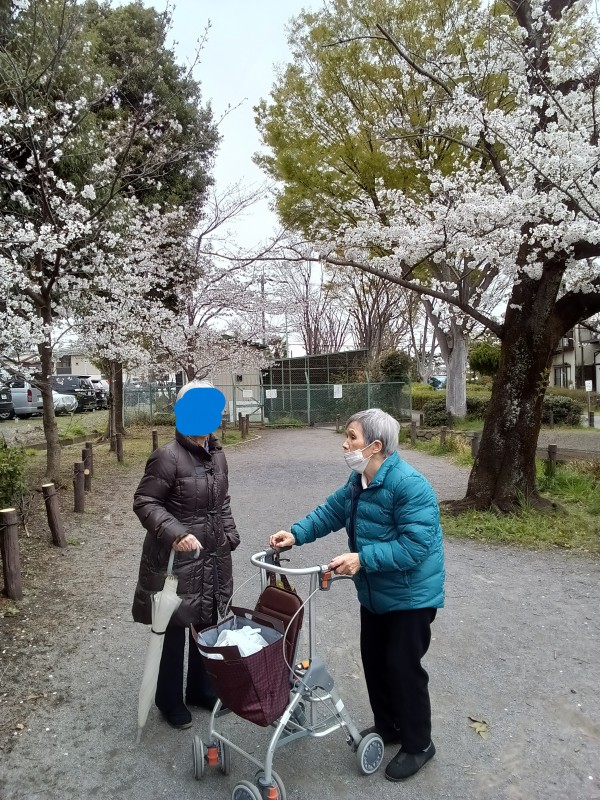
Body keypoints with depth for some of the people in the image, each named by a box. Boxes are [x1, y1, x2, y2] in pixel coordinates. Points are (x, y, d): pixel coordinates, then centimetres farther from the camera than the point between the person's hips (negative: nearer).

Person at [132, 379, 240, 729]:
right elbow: (144, 501, -16)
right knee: (173, 631, 10)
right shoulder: (168, 456, -19)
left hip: (213, 559, 7)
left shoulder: (217, 455, 5)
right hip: (176, 560, -7)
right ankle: (170, 701, 32)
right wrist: (175, 533, -28)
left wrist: (230, 537, 11)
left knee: (209, 626, 19)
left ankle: (202, 688, 41)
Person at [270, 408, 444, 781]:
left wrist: (362, 558, -33)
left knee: (403, 668, 5)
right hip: (375, 593, 9)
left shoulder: (409, 485, -30)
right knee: (374, 661, 20)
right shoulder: (359, 481, -2)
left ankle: (418, 745, 28)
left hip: (410, 595, -8)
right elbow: (331, 511, 6)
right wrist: (297, 533, -8)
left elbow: (414, 546, -32)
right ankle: (387, 726, 42)